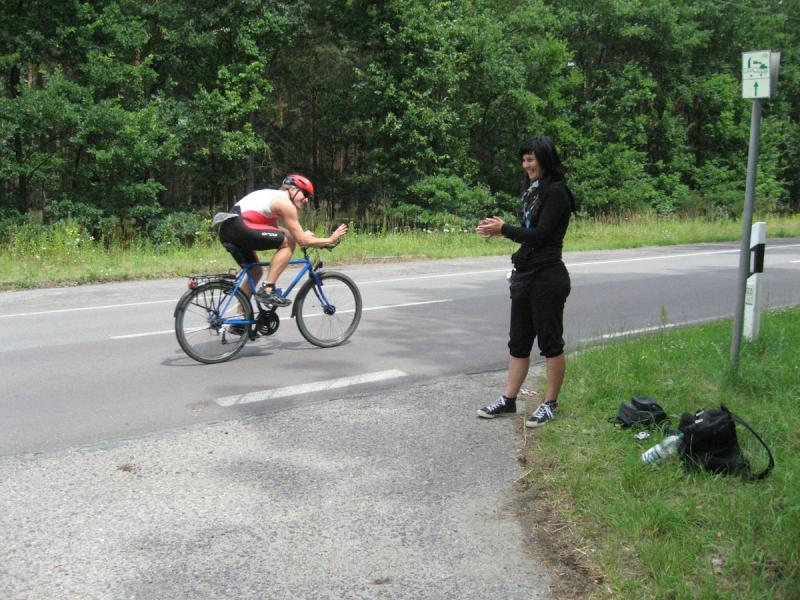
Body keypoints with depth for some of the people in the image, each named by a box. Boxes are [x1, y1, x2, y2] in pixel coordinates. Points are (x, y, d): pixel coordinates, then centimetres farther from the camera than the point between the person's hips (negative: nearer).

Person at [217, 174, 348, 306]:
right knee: (289, 242, -6)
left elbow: (273, 230, 33)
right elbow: (302, 241, -4)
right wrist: (330, 240, 7)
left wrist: (302, 235, 33)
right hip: (240, 227, -10)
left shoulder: (274, 197, 26)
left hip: (227, 232, 10)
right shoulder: (285, 203, -3)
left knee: (256, 272, 23)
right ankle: (267, 290, -9)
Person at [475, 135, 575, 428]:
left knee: (550, 341, 1)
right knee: (519, 341, 13)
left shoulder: (556, 192, -13)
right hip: (525, 275, 9)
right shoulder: (533, 190, 15)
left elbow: (540, 235, -18)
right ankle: (508, 399, 20)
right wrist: (500, 227, 1)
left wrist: (504, 229, -12)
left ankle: (550, 404, 11)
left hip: (547, 277, -9)